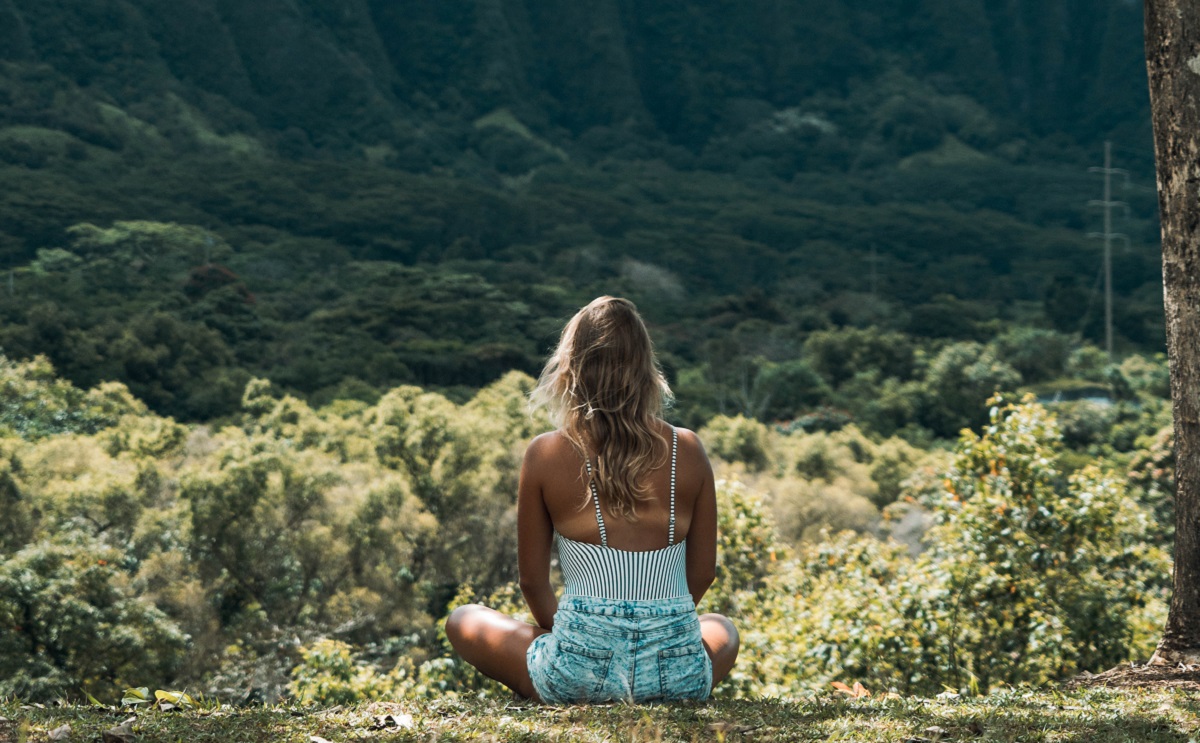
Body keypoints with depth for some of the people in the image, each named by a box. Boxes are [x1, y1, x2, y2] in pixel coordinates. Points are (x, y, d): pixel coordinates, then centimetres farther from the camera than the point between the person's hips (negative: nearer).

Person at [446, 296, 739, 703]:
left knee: (463, 620, 26)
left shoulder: (545, 456, -5)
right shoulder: (687, 452, 0)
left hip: (582, 671, -2)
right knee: (721, 627, 40)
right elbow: (702, 574, 9)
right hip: (678, 675, 2)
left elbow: (533, 582, 4)